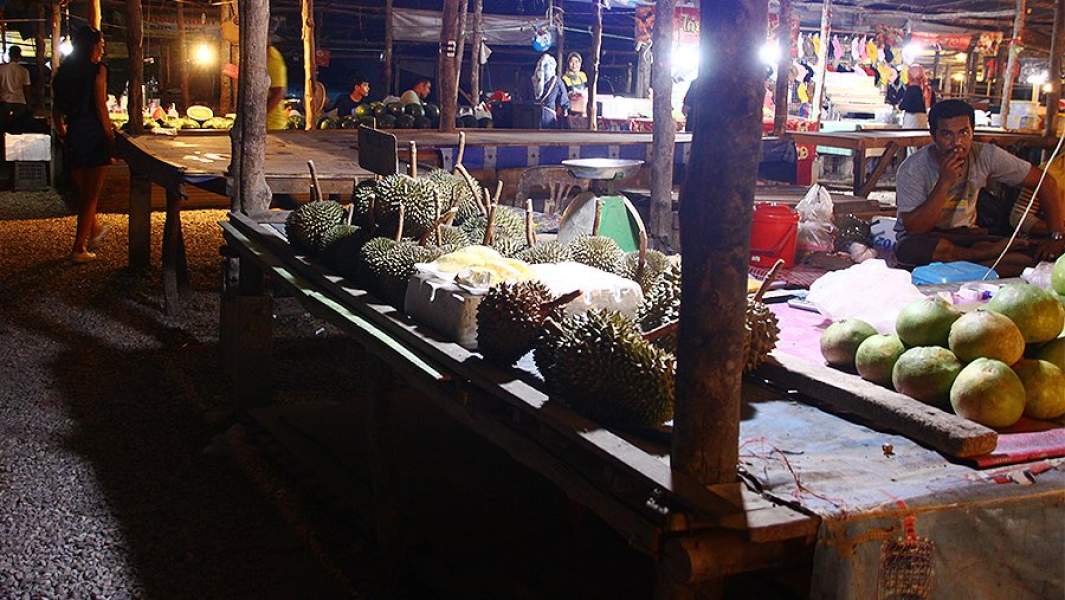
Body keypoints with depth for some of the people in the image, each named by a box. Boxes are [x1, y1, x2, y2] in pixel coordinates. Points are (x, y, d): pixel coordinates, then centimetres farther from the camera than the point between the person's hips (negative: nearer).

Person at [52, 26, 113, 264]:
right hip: (93, 134, -6)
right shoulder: (97, 69, -8)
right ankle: (79, 248, 2)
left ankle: (94, 230, 41)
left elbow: (56, 110, 12)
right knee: (91, 194, 2)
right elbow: (100, 106, -14)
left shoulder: (64, 71, 10)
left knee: (83, 191, 23)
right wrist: (111, 136, -8)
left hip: (73, 135, 6)